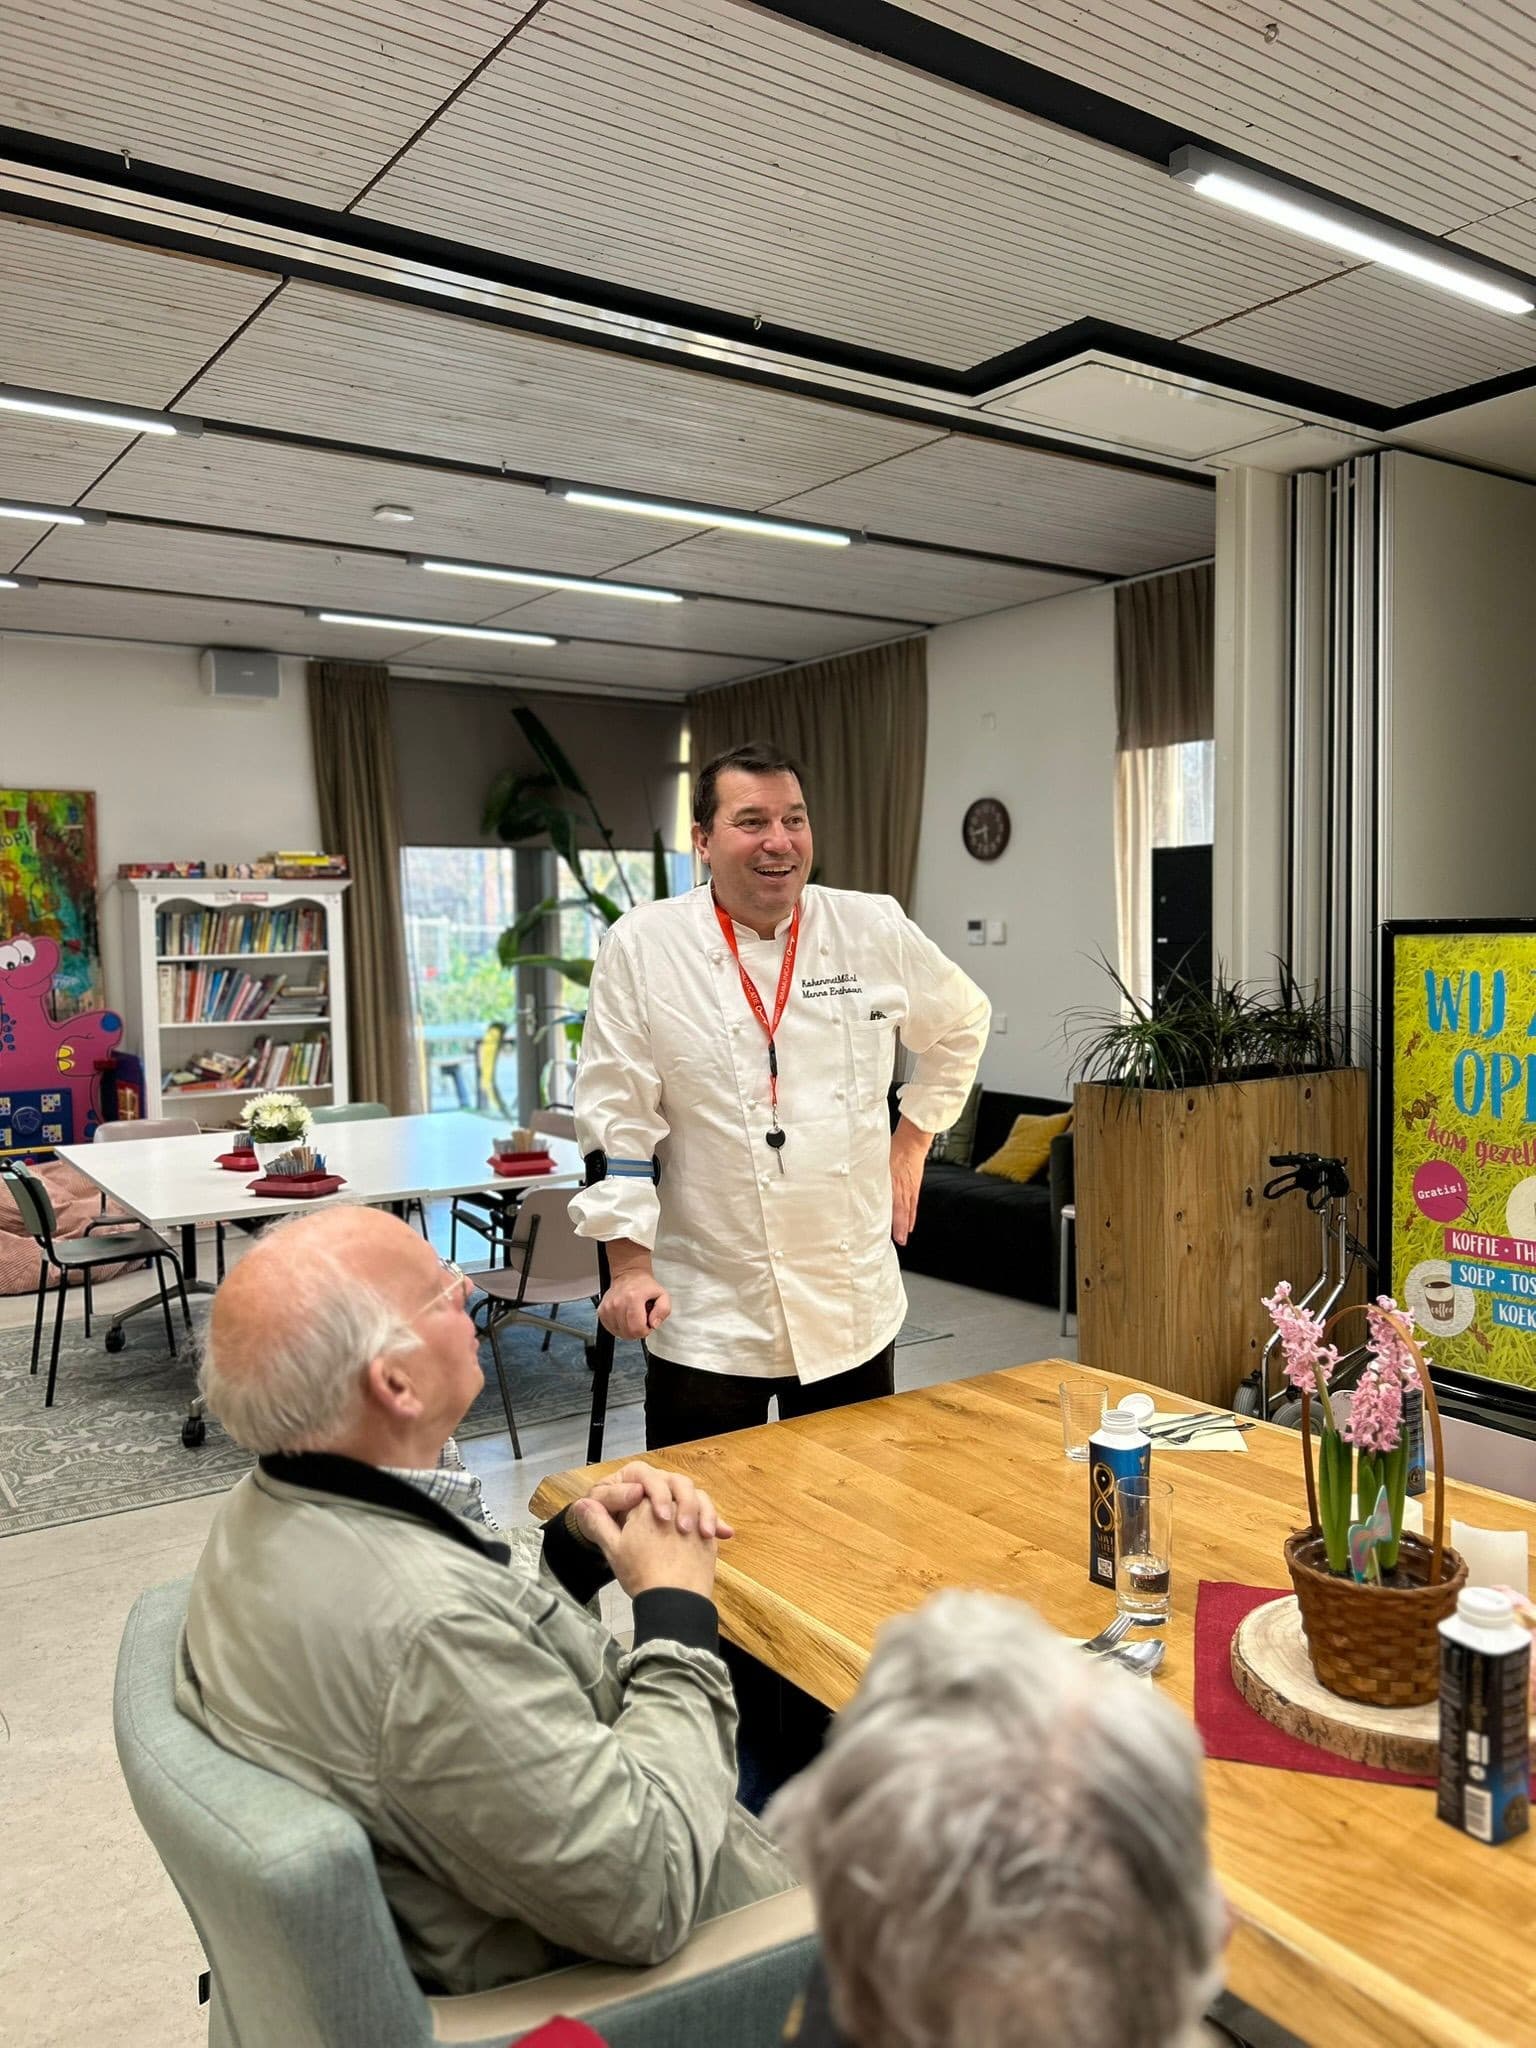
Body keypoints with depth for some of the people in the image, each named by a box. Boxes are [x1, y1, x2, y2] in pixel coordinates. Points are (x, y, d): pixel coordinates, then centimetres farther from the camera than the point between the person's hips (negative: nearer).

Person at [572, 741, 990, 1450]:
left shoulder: (876, 930, -1)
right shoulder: (643, 946, -8)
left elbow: (961, 1023, 17)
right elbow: (616, 1119, -6)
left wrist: (910, 1146, 12)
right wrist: (630, 1268, -8)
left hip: (855, 1305, 3)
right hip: (705, 1314, -3)